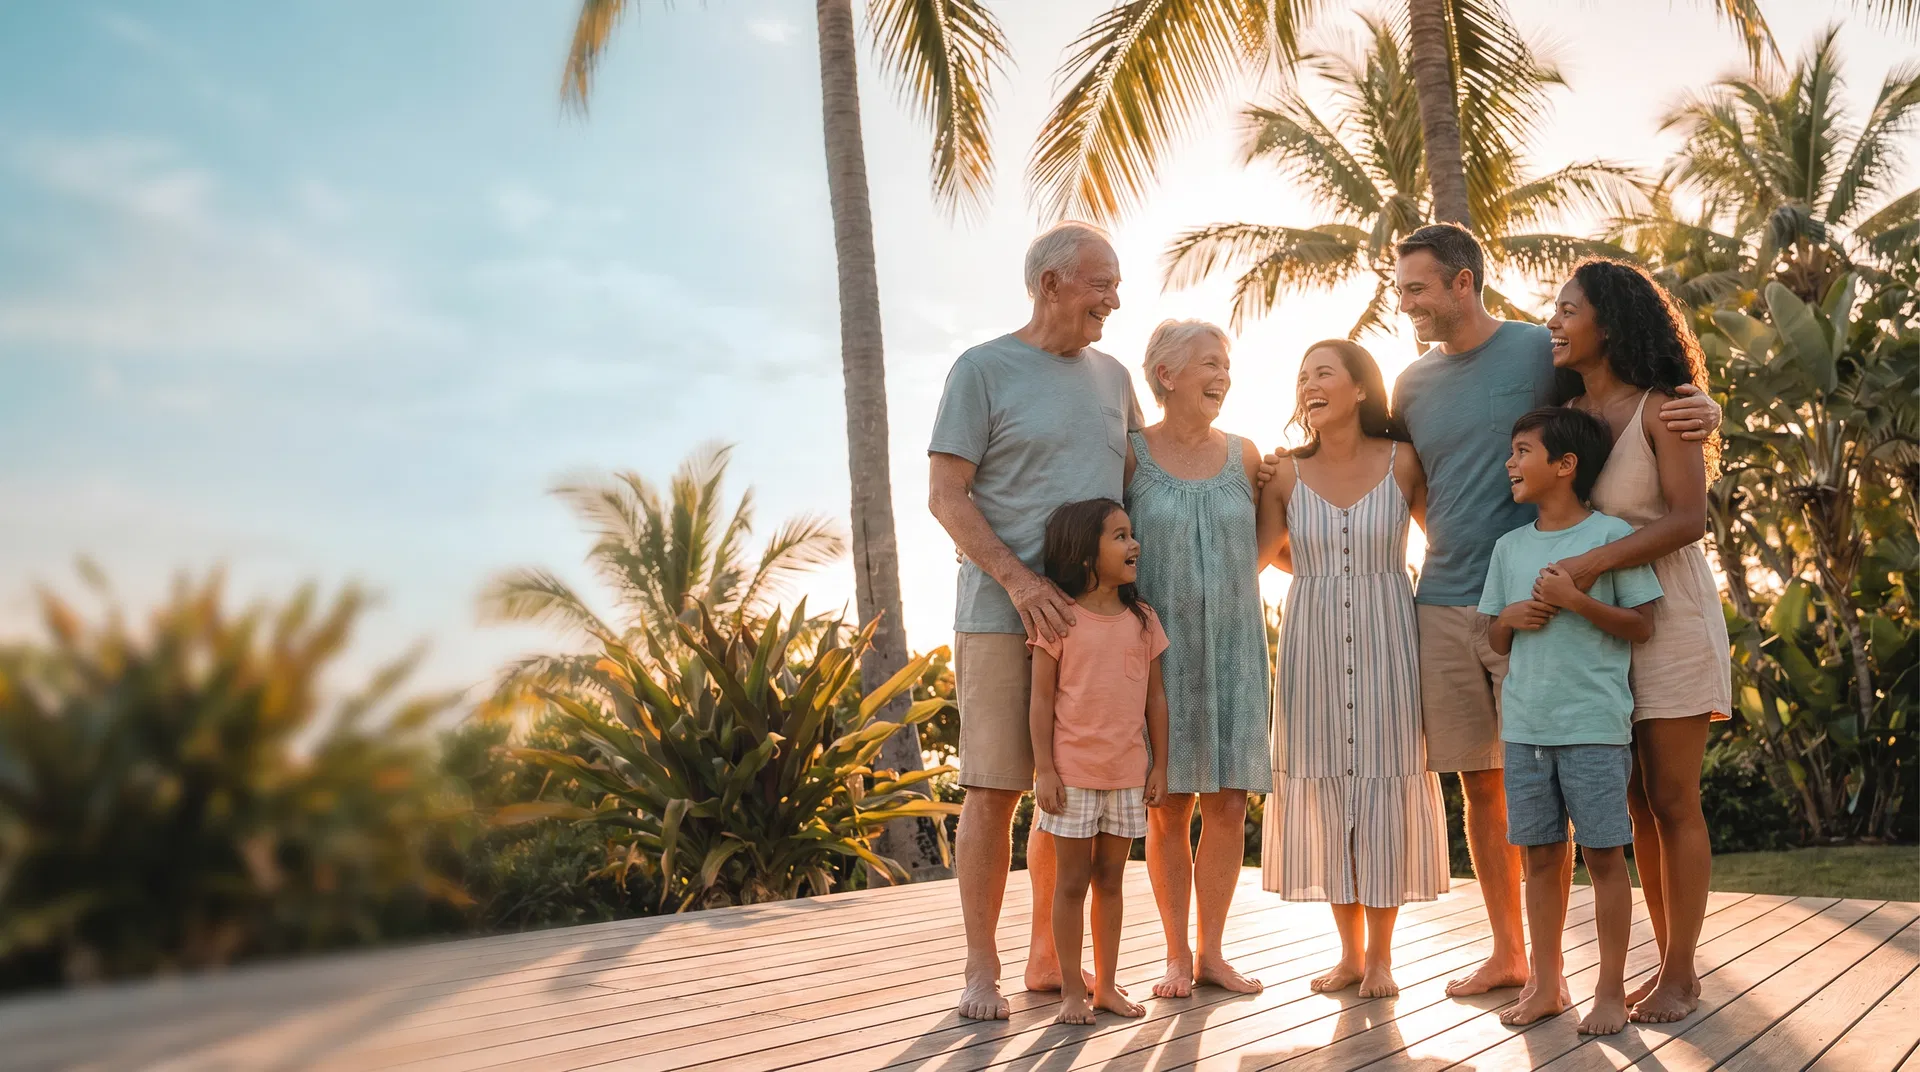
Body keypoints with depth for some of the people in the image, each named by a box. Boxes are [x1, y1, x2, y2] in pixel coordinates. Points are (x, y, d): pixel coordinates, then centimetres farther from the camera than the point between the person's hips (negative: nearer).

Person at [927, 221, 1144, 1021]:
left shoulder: (1112, 378, 16)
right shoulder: (982, 370, -1)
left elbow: (1135, 485, 20)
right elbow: (945, 495, -6)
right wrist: (1019, 579, -18)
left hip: (1092, 616, 5)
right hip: (1002, 616, -5)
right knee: (994, 789, -4)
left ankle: (1049, 957, 21)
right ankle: (981, 969, 7)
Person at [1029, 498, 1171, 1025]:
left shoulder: (1143, 620, 4)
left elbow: (1156, 697, 8)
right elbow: (1042, 700, -7)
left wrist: (1160, 765, 5)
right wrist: (1044, 770, -11)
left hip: (1128, 774, 4)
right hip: (1072, 773, -4)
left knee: (1111, 879, 13)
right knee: (1072, 881, 6)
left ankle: (1106, 985, 22)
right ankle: (1072, 989, 15)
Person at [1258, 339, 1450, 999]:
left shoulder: (1402, 462, -1)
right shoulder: (1288, 475, 3)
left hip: (1387, 641, -2)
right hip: (1312, 645, 2)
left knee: (1385, 782, 0)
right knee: (1324, 784, 4)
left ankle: (1381, 955, 13)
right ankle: (1350, 951, 17)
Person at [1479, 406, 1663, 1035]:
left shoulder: (1611, 535, -3)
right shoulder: (1509, 547, 12)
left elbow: (1641, 626, -4)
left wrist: (1577, 601, -16)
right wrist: (1510, 618, -5)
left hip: (1593, 724, -5)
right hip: (1524, 725, 5)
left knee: (1603, 854, 2)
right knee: (1541, 855, 10)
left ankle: (1611, 990, 13)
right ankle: (1547, 985, 21)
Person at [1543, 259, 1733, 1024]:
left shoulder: (1661, 408, -11)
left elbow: (1688, 518, -21)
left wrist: (1590, 564, -28)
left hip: (1668, 616, -5)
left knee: (1673, 802, 1)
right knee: (1637, 803, 10)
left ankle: (1680, 974, 11)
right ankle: (1669, 962, 21)